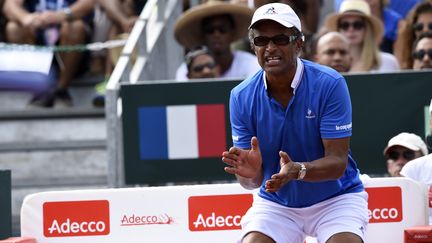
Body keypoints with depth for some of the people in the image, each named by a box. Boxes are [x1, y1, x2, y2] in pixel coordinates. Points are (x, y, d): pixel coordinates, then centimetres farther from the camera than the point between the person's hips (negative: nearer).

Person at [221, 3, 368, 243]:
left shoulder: (330, 85, -19)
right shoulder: (241, 97, -10)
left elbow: (337, 162, -21)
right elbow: (251, 182, -9)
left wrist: (297, 170, -41)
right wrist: (251, 173, -33)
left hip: (336, 198, -3)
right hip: (275, 202, 3)